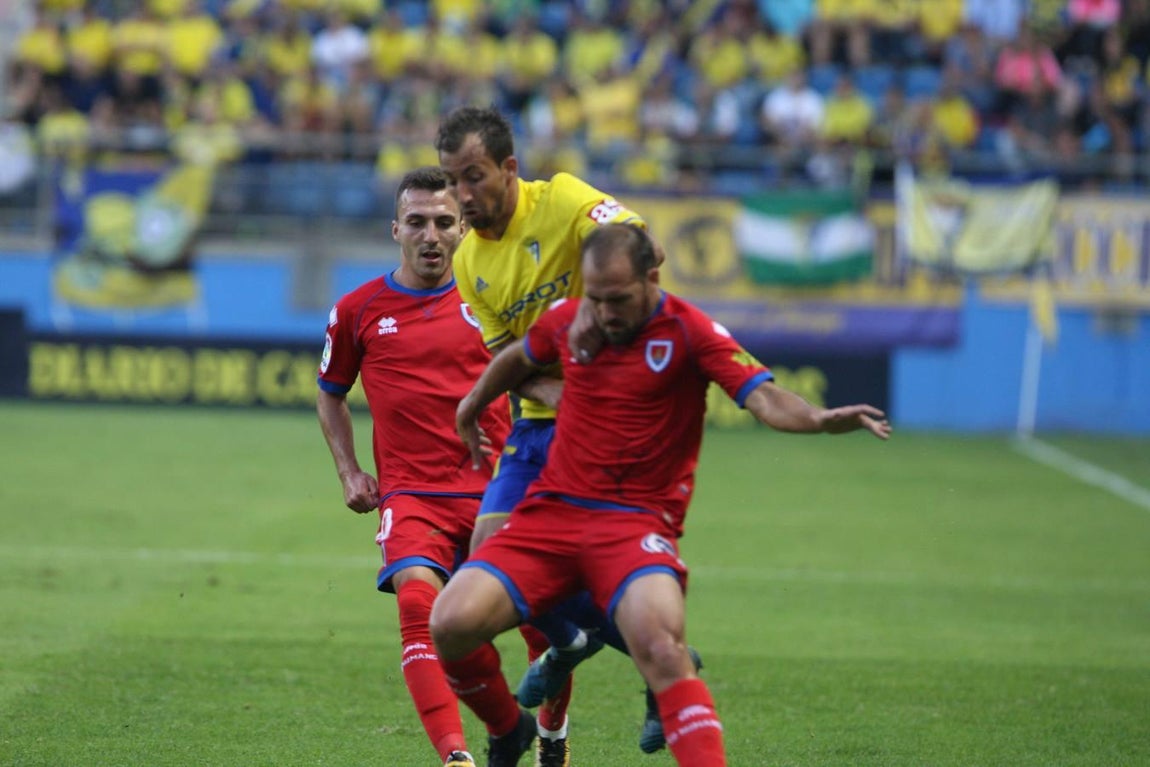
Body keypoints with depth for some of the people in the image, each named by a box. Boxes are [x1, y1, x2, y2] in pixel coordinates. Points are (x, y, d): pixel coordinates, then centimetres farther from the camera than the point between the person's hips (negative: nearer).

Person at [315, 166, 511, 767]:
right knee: (418, 598, -27)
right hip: (410, 491, -1)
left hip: (495, 487, 1)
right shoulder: (359, 310, 8)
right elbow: (330, 393, 24)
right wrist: (349, 472, 12)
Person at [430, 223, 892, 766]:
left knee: (661, 645, -33)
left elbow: (763, 398, -19)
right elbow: (517, 358, 30)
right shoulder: (567, 321, 6)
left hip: (635, 523, -4)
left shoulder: (690, 331, -6)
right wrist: (471, 406, 45)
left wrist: (820, 420, -40)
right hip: (549, 514, 4)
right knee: (452, 623, -15)